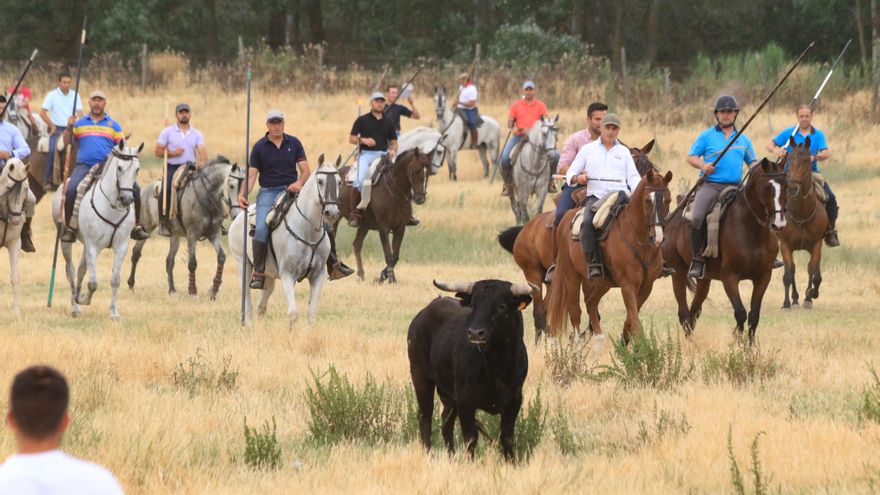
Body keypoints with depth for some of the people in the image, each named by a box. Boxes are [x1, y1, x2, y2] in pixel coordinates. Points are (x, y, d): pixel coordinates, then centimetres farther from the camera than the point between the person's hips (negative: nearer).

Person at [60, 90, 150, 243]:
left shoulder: (113, 125, 13)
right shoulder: (80, 124, 13)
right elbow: (66, 142, 7)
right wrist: (69, 127, -9)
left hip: (109, 166, 1)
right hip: (84, 166, -1)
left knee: (135, 188, -14)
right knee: (71, 190, -29)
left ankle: (136, 226, 2)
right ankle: (69, 228, -14)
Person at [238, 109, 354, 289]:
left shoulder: (294, 143, 7)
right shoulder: (259, 147, 2)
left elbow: (305, 170, 3)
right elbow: (252, 174, -3)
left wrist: (298, 183, -19)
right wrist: (243, 194, -20)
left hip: (293, 190, 2)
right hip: (268, 193, -2)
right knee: (261, 229, -27)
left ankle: (334, 266, 5)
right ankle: (258, 273, -21)